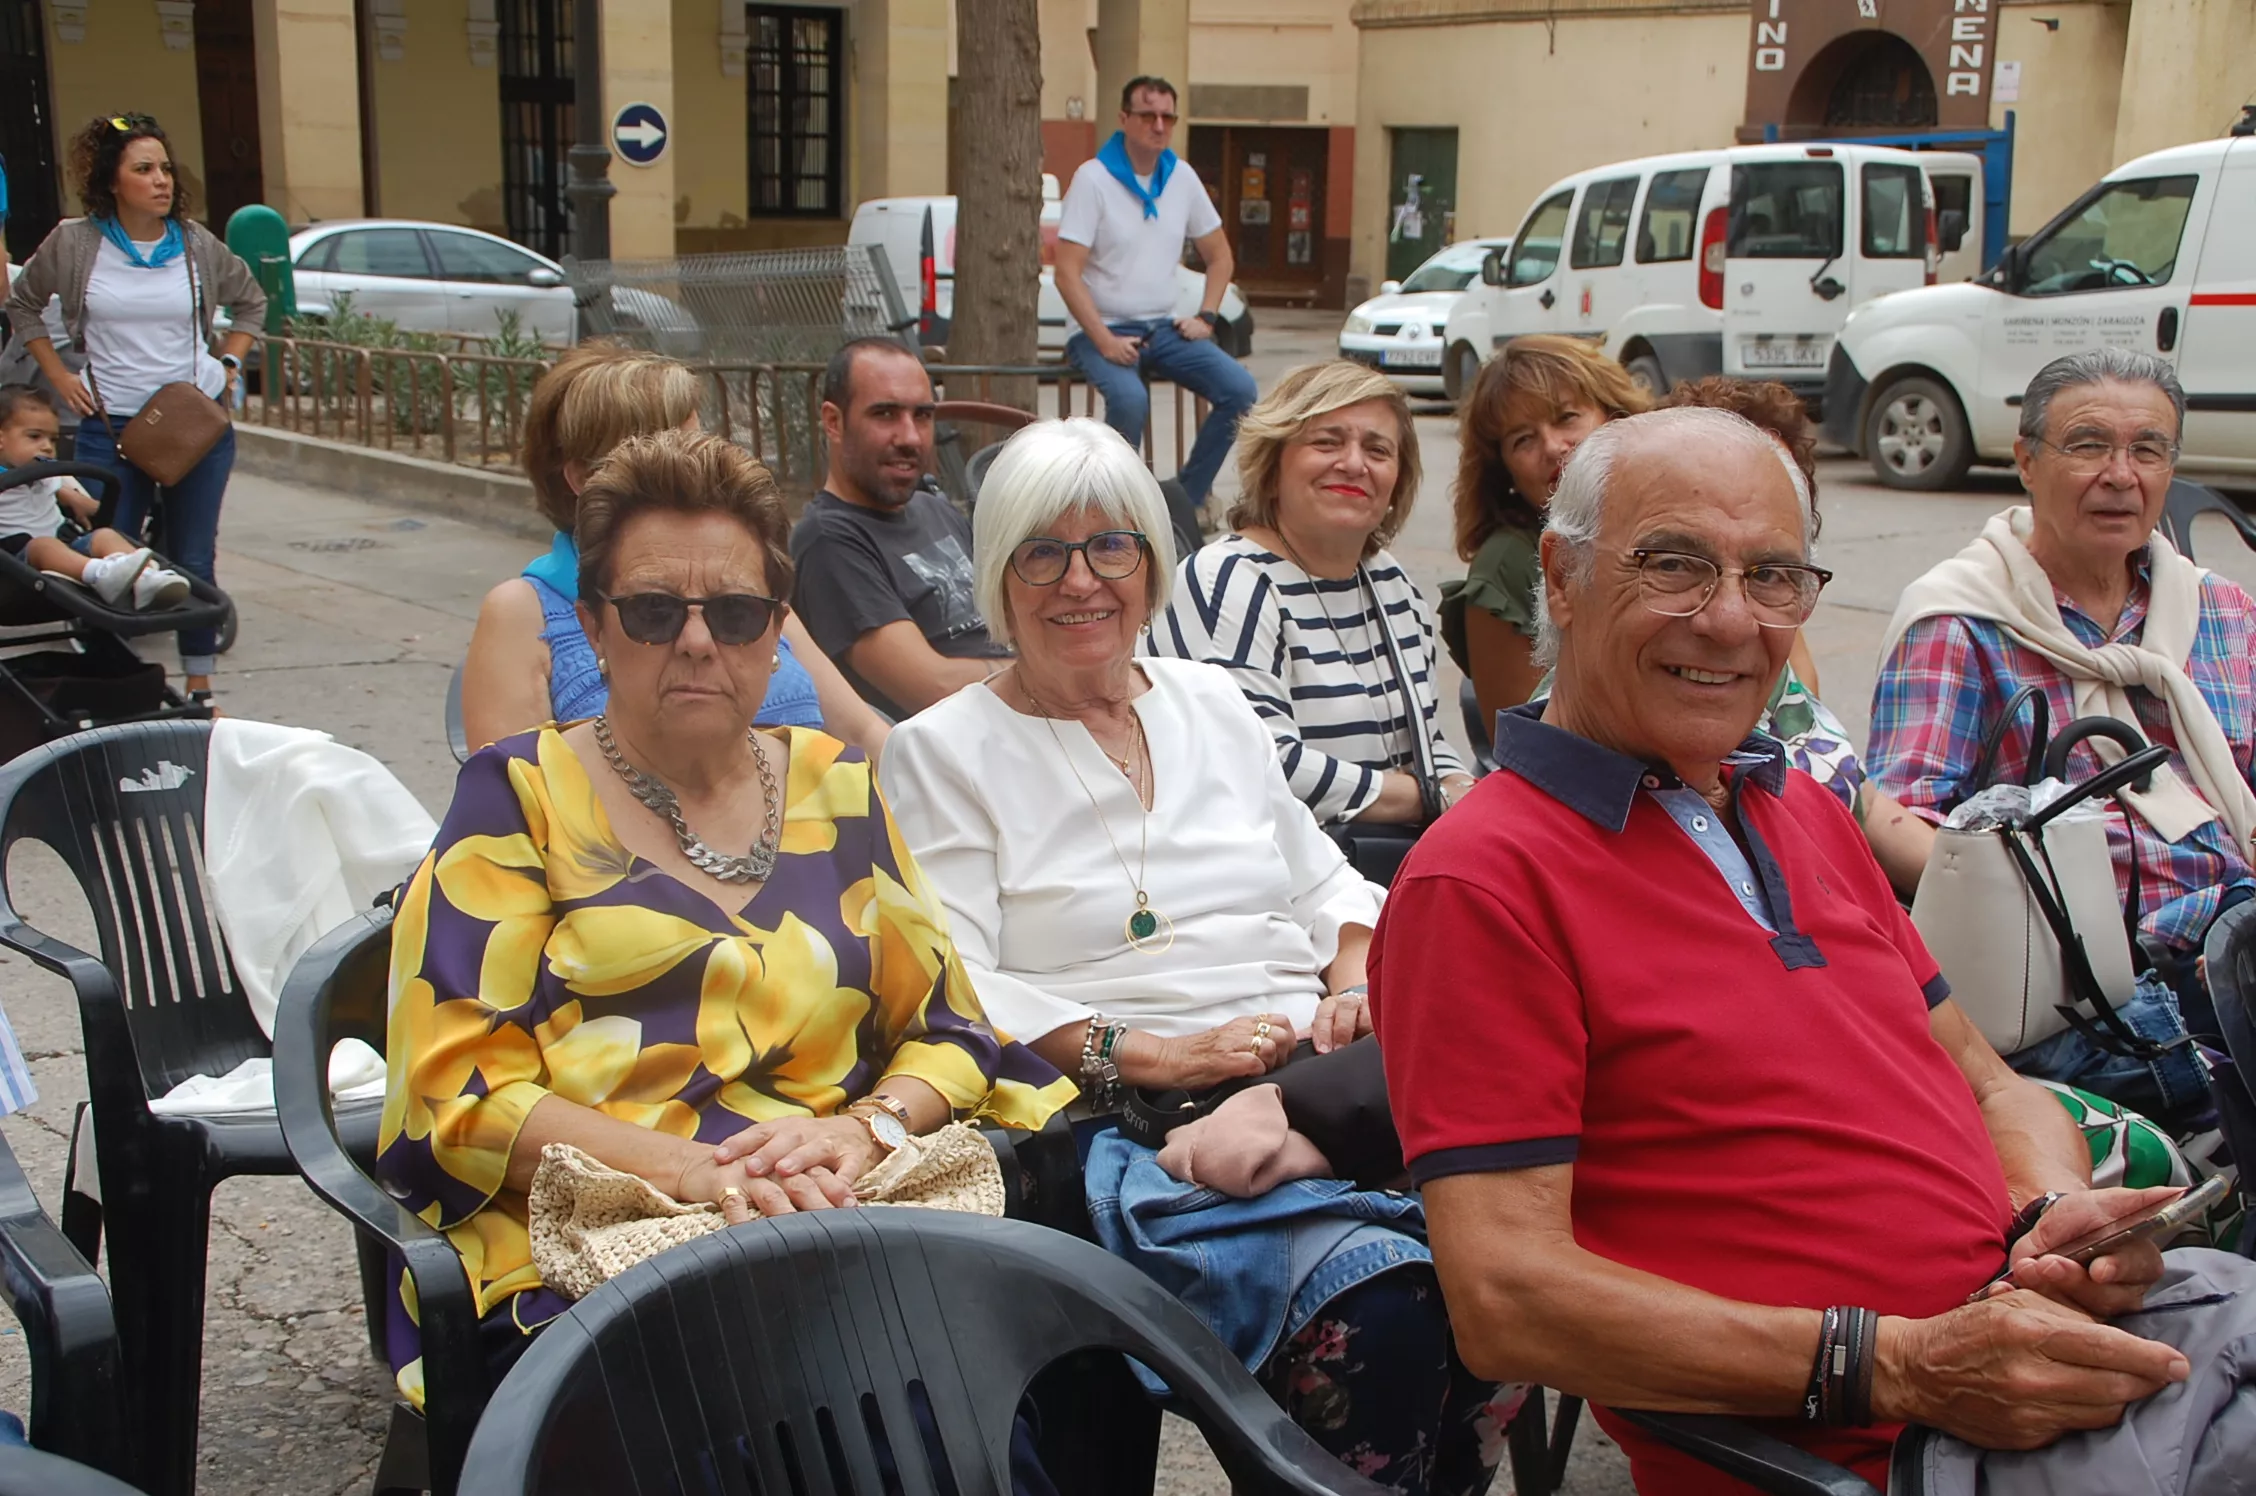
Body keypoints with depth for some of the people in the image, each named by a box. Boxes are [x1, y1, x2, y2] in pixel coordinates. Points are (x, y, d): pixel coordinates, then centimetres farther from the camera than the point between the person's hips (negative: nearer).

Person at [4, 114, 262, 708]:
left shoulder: (196, 244, 0)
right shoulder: (73, 243, -3)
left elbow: (251, 300, 18)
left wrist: (230, 364, 6)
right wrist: (59, 375, 4)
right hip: (111, 424, -1)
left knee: (193, 561, 5)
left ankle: (199, 689, 13)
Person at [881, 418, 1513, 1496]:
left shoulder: (1213, 701, 22)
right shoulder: (943, 752, 6)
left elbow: (1325, 883, 26)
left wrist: (1352, 985, 4)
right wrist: (1147, 1054, -15)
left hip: (1321, 1078, 5)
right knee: (1376, 1308, -32)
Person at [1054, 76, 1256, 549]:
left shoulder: (1182, 178, 7)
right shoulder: (1093, 179, -9)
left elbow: (1219, 255, 18)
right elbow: (1067, 274, -14)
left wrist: (1206, 316, 3)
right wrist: (1104, 341, -22)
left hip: (1164, 328, 6)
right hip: (1103, 330, -5)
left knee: (1240, 390, -15)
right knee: (1130, 400, -35)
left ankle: (1186, 501, -5)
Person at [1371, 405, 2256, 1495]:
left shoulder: (1806, 814, 18)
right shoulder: (1479, 882, -10)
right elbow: (1505, 1303, -17)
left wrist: (2061, 1213, -3)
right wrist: (1901, 1368, -22)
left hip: (2053, 1343, 9)